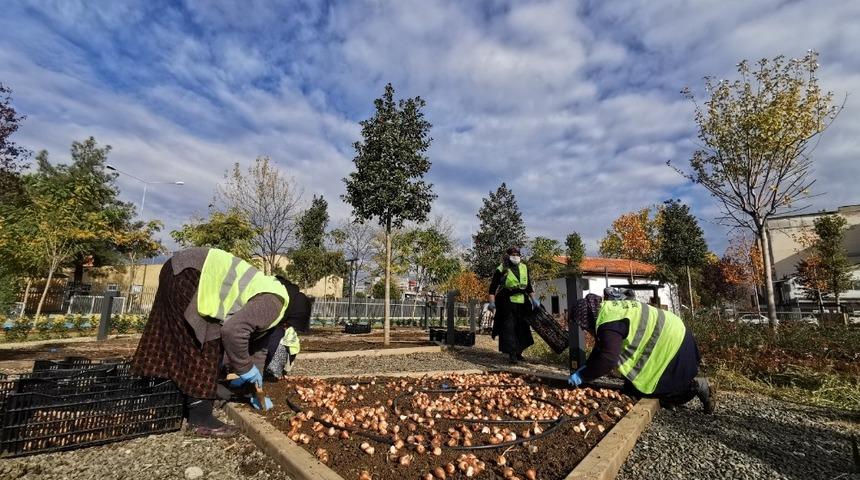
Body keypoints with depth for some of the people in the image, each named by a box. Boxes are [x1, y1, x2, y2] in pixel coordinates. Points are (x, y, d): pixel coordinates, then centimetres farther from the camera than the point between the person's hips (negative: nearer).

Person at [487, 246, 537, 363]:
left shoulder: (524, 268, 12)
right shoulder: (501, 270, -6)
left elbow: (528, 286, 21)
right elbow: (493, 287, -6)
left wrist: (533, 299, 17)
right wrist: (492, 302, -14)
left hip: (522, 303, 6)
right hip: (507, 303, -6)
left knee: (522, 327, 12)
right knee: (509, 327, -9)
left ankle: (518, 352, 27)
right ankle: (511, 353, -3)